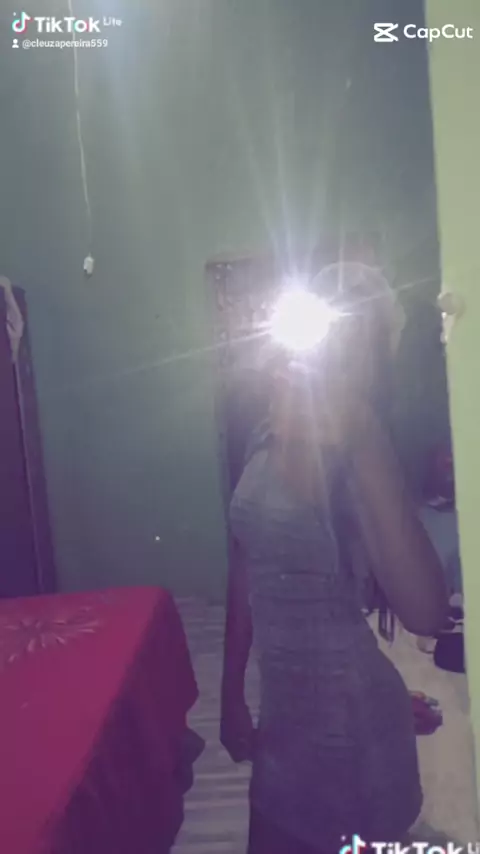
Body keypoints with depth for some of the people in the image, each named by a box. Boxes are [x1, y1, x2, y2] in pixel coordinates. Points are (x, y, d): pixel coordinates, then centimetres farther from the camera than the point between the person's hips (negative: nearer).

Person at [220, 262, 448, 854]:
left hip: (347, 715, -6)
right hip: (284, 710, 6)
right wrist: (232, 692, 13)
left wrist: (364, 432, -37)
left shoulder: (352, 451, -22)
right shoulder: (267, 440, 0)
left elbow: (424, 613, -37)